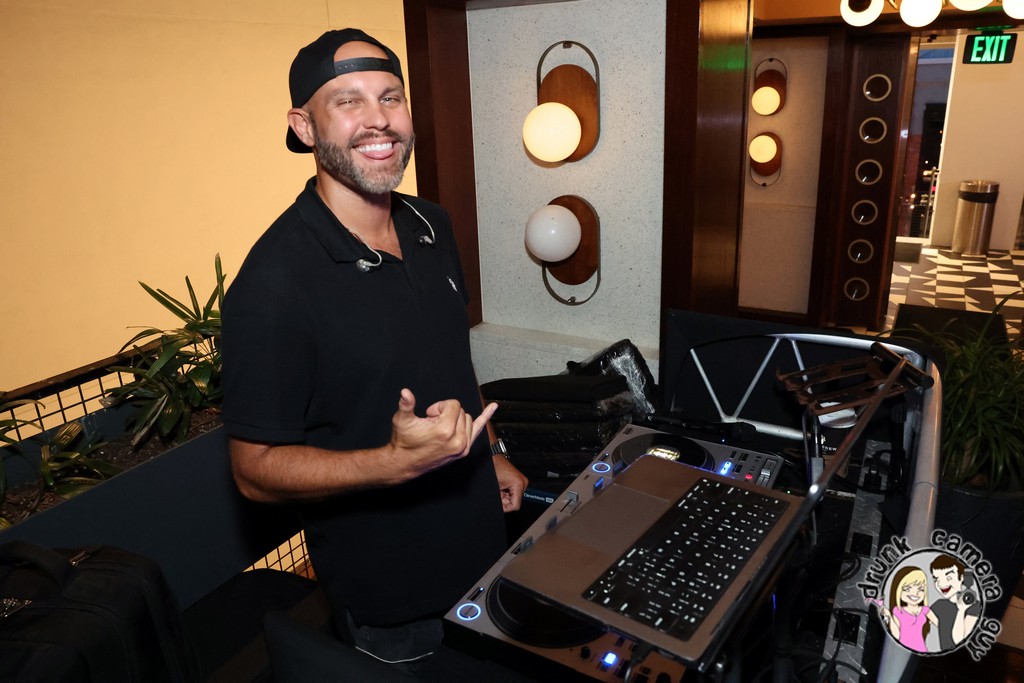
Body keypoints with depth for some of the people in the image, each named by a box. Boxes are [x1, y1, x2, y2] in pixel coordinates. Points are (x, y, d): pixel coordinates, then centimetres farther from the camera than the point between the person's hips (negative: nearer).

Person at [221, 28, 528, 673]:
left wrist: (487, 455, 13)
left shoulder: (433, 226, -2)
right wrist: (396, 461, -36)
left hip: (479, 542, 7)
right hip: (390, 593, -7)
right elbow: (256, 468, -22)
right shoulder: (275, 280, -26)